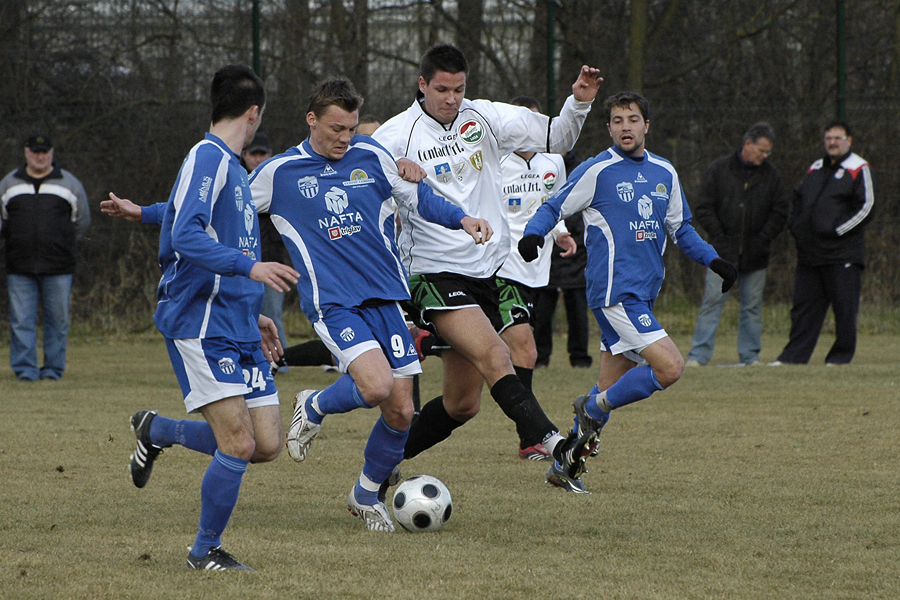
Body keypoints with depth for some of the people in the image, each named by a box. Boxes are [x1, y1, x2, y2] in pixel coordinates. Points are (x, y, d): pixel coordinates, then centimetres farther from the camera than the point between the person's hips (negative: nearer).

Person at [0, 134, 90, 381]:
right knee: (21, 321, -4)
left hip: (58, 267, -1)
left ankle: (53, 368, 8)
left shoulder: (69, 184, 8)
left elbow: (82, 220, 16)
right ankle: (25, 368, 0)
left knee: (57, 319, 0)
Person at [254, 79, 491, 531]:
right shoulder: (279, 172, 1)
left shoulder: (371, 157, 8)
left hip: (385, 297, 4)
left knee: (400, 410, 0)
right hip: (332, 303, -4)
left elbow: (416, 196, 19)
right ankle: (314, 407, 6)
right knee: (377, 386, -27)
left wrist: (461, 218, 4)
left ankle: (367, 495, 24)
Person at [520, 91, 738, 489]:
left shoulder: (664, 173, 14)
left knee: (610, 389, 8)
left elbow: (680, 228, 23)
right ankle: (594, 409, -1)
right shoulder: (597, 171, -5)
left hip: (643, 294, 7)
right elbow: (553, 208, -1)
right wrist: (533, 235, -21)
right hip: (614, 291, -7)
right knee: (670, 368, -18)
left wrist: (713, 260, 11)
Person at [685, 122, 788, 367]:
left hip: (755, 254, 2)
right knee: (713, 301, -7)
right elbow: (703, 208, 0)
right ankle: (698, 354, -6)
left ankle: (750, 355, 13)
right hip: (722, 253, -2)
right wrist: (719, 237, -8)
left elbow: (780, 211, 10)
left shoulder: (771, 176, 8)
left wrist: (763, 238, -3)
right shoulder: (719, 169, 1)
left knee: (752, 305, 6)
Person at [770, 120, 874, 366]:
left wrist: (836, 230, -13)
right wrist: (796, 226, 8)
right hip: (809, 253, 6)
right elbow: (798, 200, 26)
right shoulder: (815, 169, 19)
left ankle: (841, 355, 6)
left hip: (842, 253, -6)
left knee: (845, 309, -3)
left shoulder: (858, 169, -1)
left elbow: (866, 208, -8)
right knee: (804, 306, 5)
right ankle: (794, 355, 8)